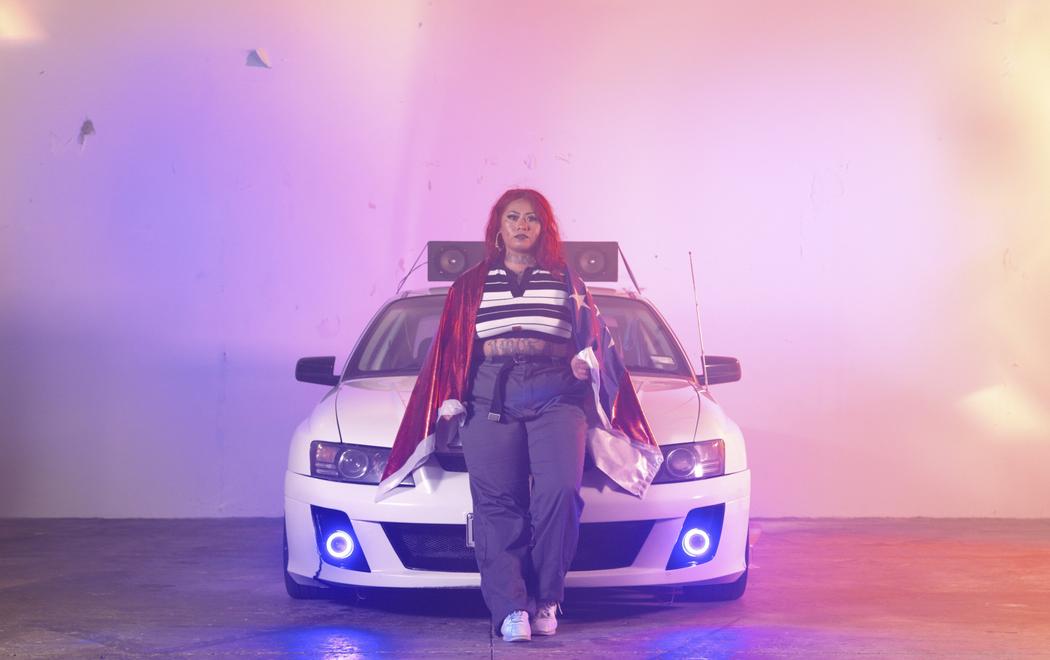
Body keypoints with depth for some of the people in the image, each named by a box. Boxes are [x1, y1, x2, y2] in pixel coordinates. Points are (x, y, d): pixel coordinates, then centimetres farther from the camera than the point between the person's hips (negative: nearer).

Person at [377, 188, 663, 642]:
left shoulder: (566, 281, 19)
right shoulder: (471, 285, 19)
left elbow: (592, 331, 13)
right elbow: (451, 348, 17)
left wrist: (586, 357, -8)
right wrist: (449, 401, 8)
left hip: (556, 397, 0)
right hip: (489, 399, 1)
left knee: (559, 492, -19)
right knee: (498, 504, -11)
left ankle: (545, 600, -9)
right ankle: (511, 609, -16)